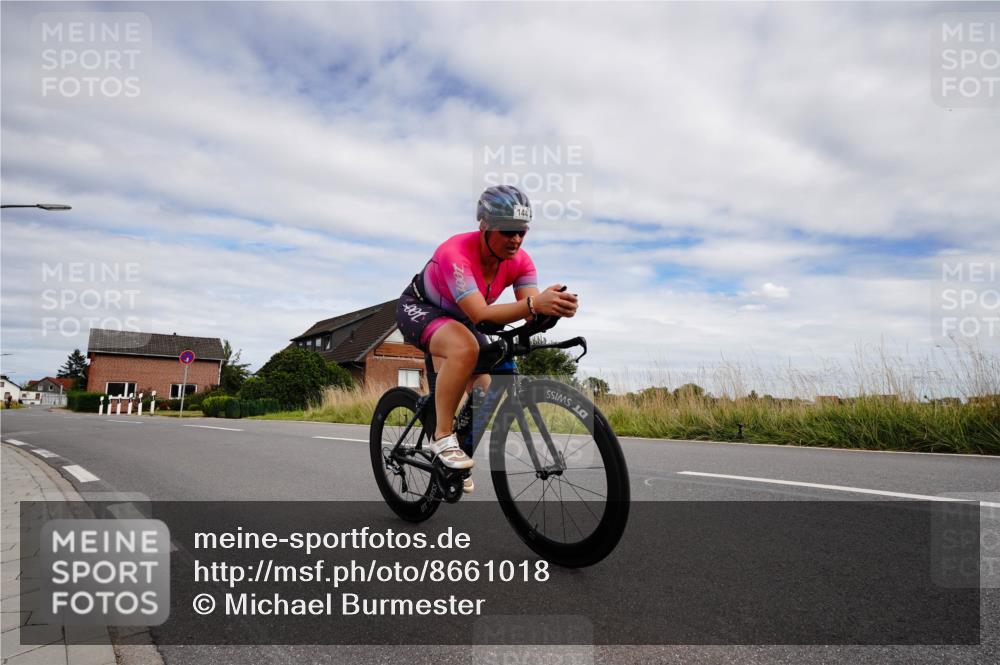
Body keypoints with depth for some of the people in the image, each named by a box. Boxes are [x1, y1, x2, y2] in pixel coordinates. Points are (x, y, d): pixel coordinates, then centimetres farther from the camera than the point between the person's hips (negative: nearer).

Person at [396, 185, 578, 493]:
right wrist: (535, 304, -60)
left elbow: (532, 312, -27)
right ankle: (442, 437, -22)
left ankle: (458, 465, 24)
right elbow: (480, 314, -46)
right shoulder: (456, 254, -36)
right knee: (465, 348, -38)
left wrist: (555, 306, -50)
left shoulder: (520, 261, -18)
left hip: (458, 319, 7)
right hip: (418, 309, -6)